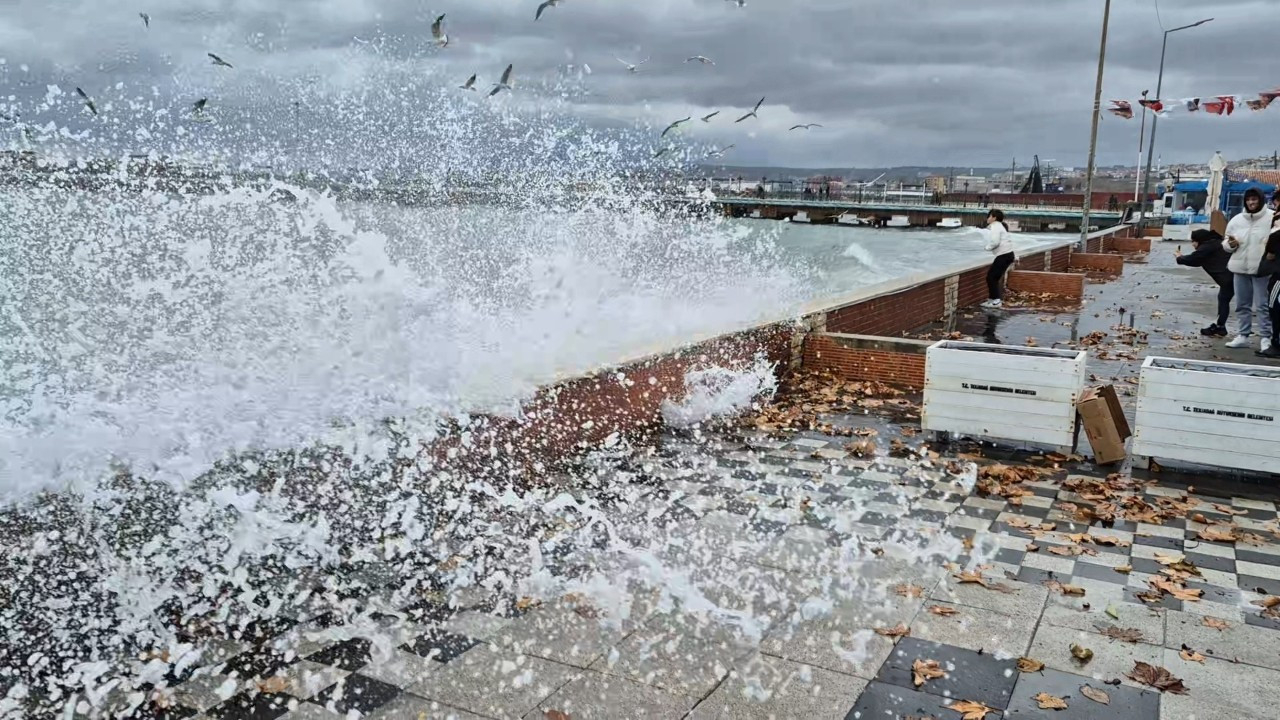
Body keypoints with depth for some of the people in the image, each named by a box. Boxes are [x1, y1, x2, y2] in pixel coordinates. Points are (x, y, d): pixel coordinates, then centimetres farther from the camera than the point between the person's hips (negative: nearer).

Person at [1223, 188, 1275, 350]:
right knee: (1242, 304, 12)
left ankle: (1267, 337, 3)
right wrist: (1230, 244, -8)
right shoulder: (1237, 220, 8)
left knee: (1264, 304, -3)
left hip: (1262, 268, -5)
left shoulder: (1272, 217, -6)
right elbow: (1226, 244, 14)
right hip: (1240, 267, 5)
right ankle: (1243, 335, 21)